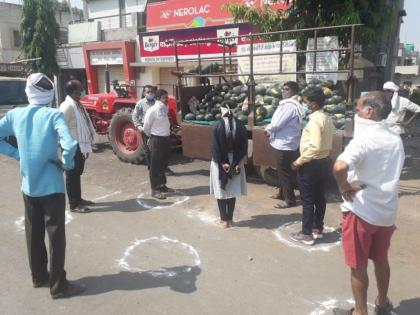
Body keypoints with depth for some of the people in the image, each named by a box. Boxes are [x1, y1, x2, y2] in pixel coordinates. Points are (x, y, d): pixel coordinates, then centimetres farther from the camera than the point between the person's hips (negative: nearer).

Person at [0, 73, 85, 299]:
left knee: (33, 232, 17)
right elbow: (69, 145, -28)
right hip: (51, 185, -5)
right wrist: (66, 163, -10)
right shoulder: (53, 115, -14)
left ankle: (39, 276, 33)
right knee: (56, 235, 4)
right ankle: (58, 285, 12)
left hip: (28, 185, 5)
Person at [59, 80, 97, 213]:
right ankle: (74, 204, 9)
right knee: (72, 175, 0)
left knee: (77, 173, 18)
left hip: (80, 145, 9)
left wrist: (87, 145, 17)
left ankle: (78, 199, 31)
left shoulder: (77, 104, 11)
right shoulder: (67, 106, -19)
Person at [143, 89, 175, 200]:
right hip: (157, 140, -8)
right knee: (155, 166, 1)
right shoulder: (152, 110, -16)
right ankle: (155, 189, 7)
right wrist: (151, 136, 6)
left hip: (166, 139, 8)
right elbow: (146, 127, -9)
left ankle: (162, 185, 31)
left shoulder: (165, 109, 7)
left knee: (163, 164, 17)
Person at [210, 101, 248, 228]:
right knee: (232, 191, 12)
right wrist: (240, 163, -2)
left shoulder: (217, 125, -11)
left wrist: (222, 163, -9)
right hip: (236, 163, 3)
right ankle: (230, 219, 19)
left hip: (220, 163, -3)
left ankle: (224, 220, 14)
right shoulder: (240, 125, -2)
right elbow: (244, 146, -4)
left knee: (221, 191, 8)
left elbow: (215, 147, -14)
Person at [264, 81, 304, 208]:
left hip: (286, 144, -11)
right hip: (284, 143, 11)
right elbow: (280, 122, 19)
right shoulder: (289, 103, 14)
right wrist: (271, 130, 4)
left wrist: (268, 129, -4)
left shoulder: (290, 106, -21)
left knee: (285, 172, -2)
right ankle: (282, 193, 34)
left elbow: (278, 123, -23)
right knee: (282, 171, 21)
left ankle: (289, 199, 8)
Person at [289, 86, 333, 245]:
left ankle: (307, 234, 11)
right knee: (319, 197, 17)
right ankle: (318, 229, 30)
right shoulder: (326, 118, 8)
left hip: (312, 164, -9)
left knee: (307, 200, 1)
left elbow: (314, 147, -30)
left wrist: (300, 161, -21)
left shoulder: (315, 120, -22)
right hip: (323, 162, 9)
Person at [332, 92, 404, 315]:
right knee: (381, 259, 25)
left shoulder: (363, 140, -20)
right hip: (387, 211, 7)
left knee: (359, 266, 10)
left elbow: (340, 167, -38)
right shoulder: (396, 140, 4)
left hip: (361, 212, -7)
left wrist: (344, 186, -21)